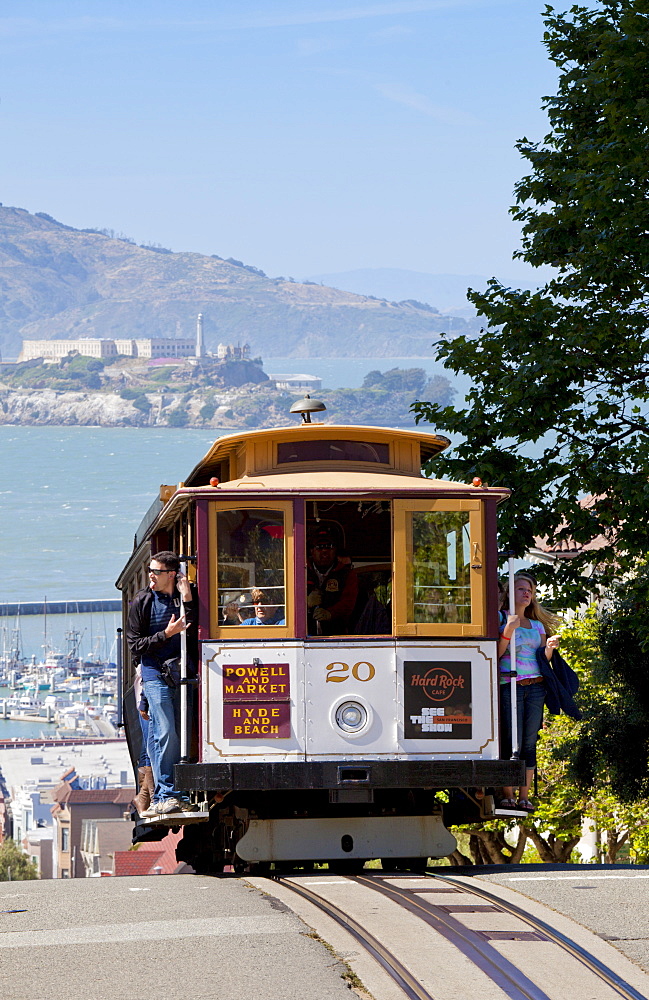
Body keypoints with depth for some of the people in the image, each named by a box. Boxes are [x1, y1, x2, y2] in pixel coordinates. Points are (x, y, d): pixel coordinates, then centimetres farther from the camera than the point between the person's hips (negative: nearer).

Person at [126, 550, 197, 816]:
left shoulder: (187, 599, 8)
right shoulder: (143, 602, 4)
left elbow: (195, 636, -4)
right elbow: (135, 645, 2)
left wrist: (188, 602, -12)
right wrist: (166, 634, -12)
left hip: (183, 673, 2)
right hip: (156, 674, -2)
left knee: (181, 736, 2)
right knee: (165, 734, -12)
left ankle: (178, 796, 7)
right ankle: (166, 795, -11)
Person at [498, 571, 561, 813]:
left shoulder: (537, 625, 20)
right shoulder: (501, 619, 5)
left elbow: (543, 659, 17)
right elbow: (496, 654, -4)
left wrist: (549, 649, -3)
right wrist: (507, 632, -17)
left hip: (535, 686, 5)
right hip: (510, 683, -5)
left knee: (530, 743, 2)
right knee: (512, 743, -10)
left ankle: (524, 797, 4)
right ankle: (507, 796, -5)